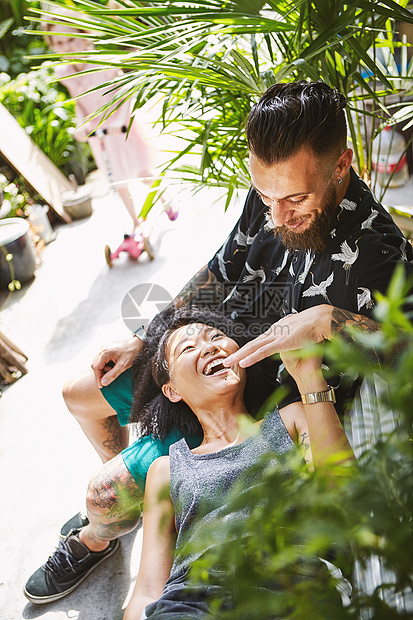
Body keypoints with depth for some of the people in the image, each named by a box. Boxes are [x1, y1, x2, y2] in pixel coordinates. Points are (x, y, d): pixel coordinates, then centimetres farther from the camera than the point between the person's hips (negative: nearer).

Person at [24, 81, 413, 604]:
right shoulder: (270, 198, -10)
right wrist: (142, 341, 6)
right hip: (215, 353, 7)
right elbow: (220, 275, 4)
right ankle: (132, 488, 42)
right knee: (79, 393, 16)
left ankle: (96, 538, 31)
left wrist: (327, 320, -45)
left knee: (107, 493, -10)